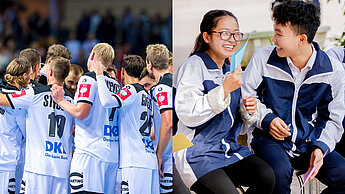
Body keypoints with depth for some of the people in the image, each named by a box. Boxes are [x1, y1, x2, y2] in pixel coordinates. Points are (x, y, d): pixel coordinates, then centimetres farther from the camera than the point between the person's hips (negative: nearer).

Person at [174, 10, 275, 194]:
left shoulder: (230, 71, 18)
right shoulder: (194, 65, -5)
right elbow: (187, 115, -18)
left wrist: (248, 110, 1)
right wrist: (224, 90, -22)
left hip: (229, 149, 7)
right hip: (197, 154, -7)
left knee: (266, 176, -21)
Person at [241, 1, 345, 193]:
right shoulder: (263, 59, -2)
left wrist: (321, 147, -10)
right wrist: (266, 119, -11)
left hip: (309, 143, 2)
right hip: (271, 140, -2)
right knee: (280, 173, -37)